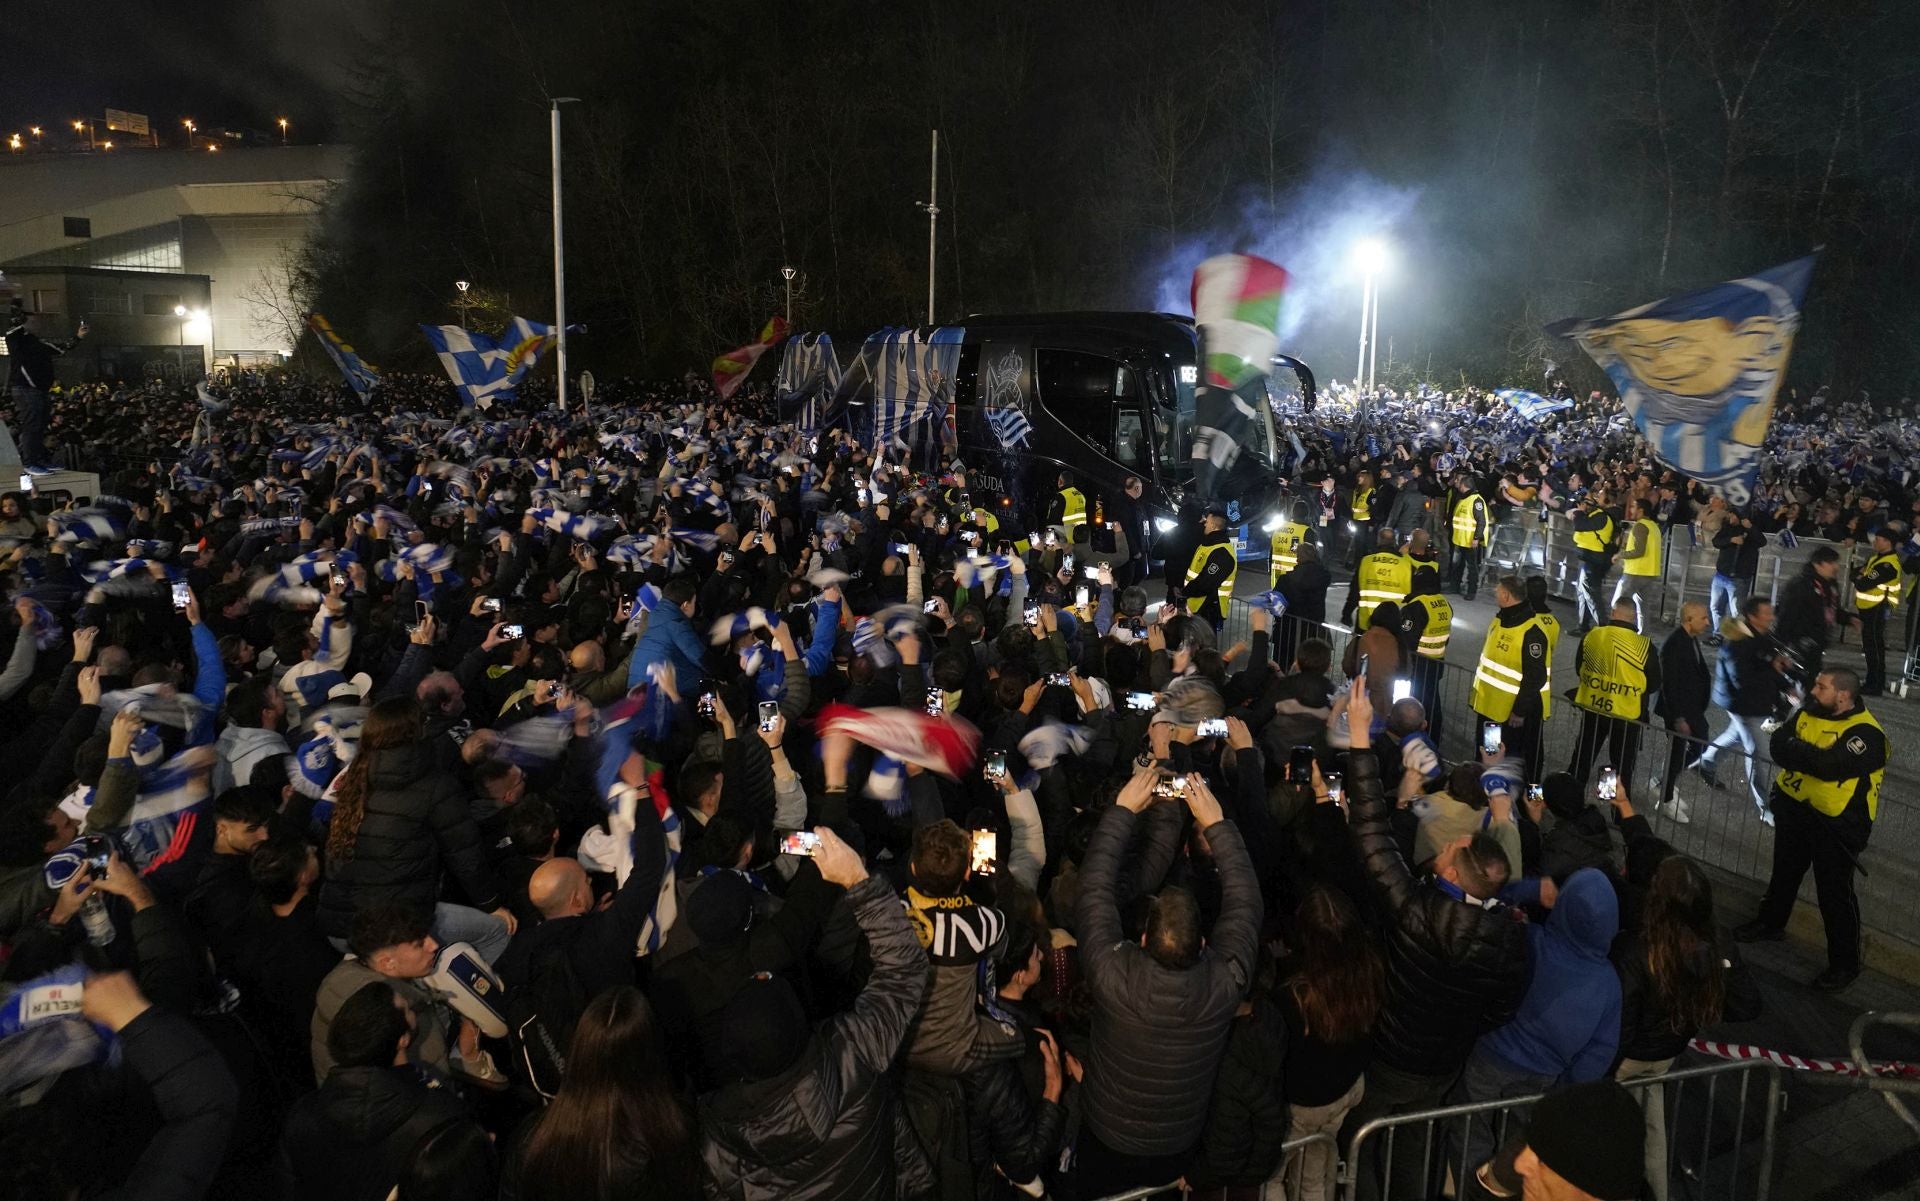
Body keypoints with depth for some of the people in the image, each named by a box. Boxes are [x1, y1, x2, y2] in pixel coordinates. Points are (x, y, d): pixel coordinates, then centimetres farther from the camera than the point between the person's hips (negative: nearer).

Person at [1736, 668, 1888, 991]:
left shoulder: (1865, 732, -23)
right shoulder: (1810, 712, 1)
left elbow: (1830, 765, -34)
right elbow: (1777, 744, -5)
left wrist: (1793, 750, -20)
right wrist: (1808, 756, -23)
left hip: (1836, 822, -7)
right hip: (1794, 807, 7)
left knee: (1834, 891, 0)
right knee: (1784, 870, 25)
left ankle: (1845, 963, 14)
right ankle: (1771, 921, 45)